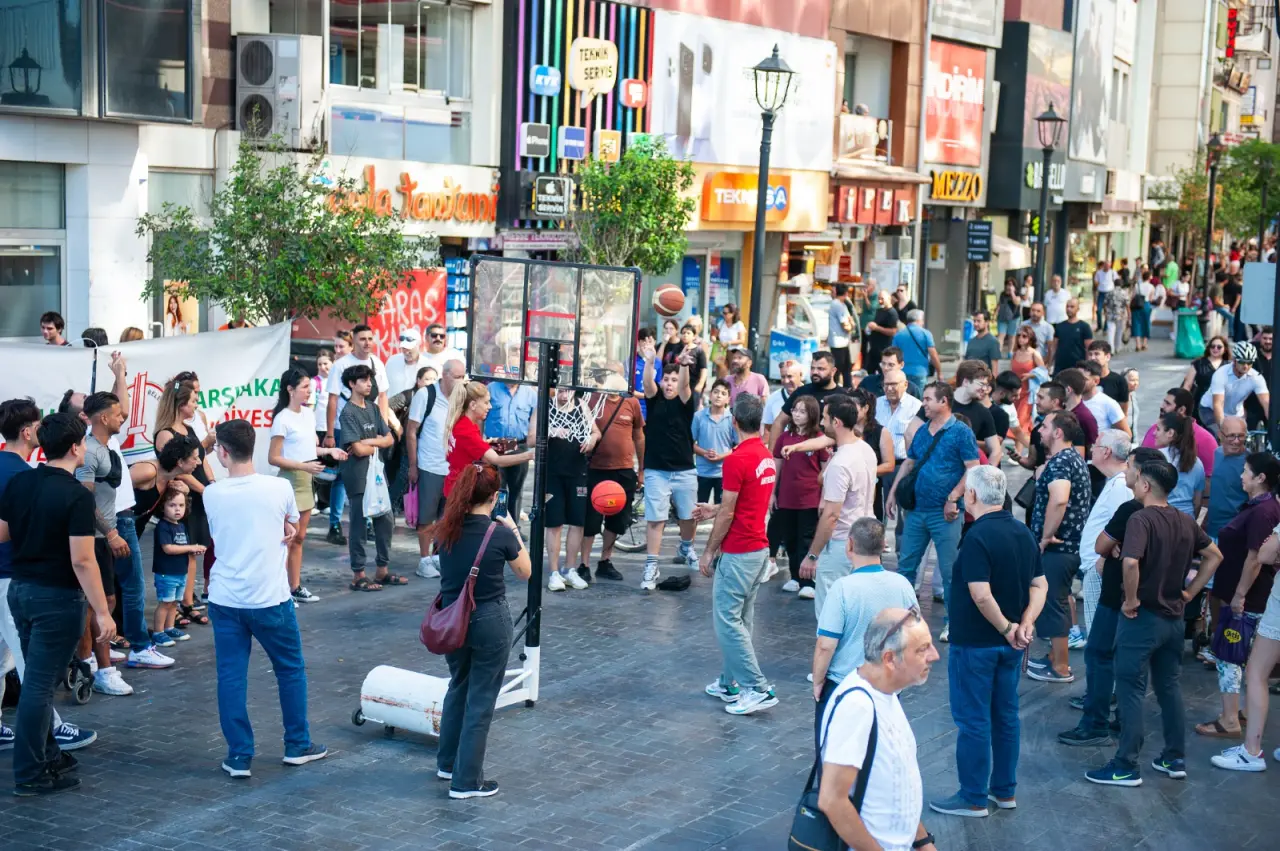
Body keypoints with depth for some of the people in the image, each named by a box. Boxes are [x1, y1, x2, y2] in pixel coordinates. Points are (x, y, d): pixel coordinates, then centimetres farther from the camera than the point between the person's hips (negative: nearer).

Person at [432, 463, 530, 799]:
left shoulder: (446, 531, -5)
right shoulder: (500, 534, -18)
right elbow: (525, 573, -2)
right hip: (489, 622, -5)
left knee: (457, 687, 25)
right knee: (481, 700, 6)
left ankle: (448, 762, 38)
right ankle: (466, 781, 10)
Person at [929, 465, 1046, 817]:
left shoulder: (977, 537, -21)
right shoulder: (1024, 533, 5)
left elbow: (982, 596, -28)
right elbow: (1040, 585, 7)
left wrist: (1007, 628, -16)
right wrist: (1025, 624, -5)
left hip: (975, 643, -8)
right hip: (1010, 644, 8)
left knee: (973, 720, 2)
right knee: (1005, 715, 17)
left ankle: (973, 798, 10)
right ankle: (1004, 791, 26)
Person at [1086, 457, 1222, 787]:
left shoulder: (1141, 519, -17)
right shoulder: (1185, 522, 5)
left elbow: (1131, 562, -32)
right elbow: (1214, 556, 16)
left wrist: (1131, 599, -18)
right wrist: (1190, 592, 13)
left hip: (1142, 617, -7)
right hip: (1174, 618, 7)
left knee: (1131, 691, 0)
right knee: (1169, 687, 17)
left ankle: (1126, 767, 3)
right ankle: (1175, 759, 23)